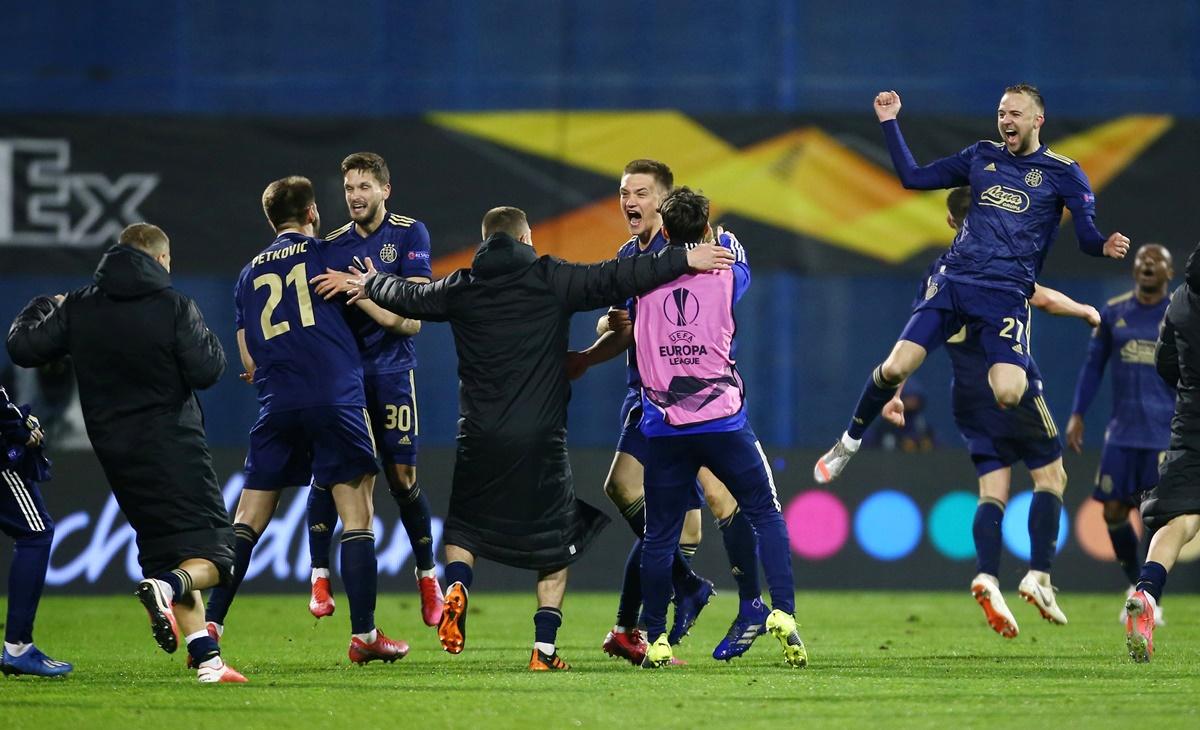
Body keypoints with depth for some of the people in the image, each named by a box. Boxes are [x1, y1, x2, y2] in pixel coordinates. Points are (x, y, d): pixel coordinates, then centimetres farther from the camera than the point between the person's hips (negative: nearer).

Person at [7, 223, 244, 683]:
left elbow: (23, 347, 6)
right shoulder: (173, 306, -9)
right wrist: (207, 340, 9)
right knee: (212, 555, -2)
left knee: (168, 551, 13)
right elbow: (206, 371, -12)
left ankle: (206, 659, 3)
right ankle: (166, 587, -35)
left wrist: (41, 309, 26)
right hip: (174, 448, -5)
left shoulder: (78, 308, 4)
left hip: (116, 451, 5)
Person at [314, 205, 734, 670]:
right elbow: (614, 280, -7)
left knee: (464, 527, 20)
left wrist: (367, 283, 44)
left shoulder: (461, 288, 7)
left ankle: (456, 587, -11)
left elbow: (407, 297, 23)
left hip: (479, 438, 2)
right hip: (541, 440, -2)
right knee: (555, 543, 9)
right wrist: (684, 261, -1)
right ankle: (545, 648, 2)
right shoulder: (551, 280, -2)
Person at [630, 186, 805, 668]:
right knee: (767, 516, 11)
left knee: (659, 535, 8)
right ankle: (783, 614, -4)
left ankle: (655, 642, 9)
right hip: (723, 423, -1)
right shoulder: (725, 276, -2)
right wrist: (722, 239, 40)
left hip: (663, 426, 1)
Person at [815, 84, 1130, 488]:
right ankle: (850, 442, 13)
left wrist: (1106, 246, -25)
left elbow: (1088, 236, -2)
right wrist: (889, 122, 15)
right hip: (952, 282, 3)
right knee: (895, 367, -10)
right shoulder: (982, 156, 13)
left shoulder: (1062, 173, 2)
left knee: (1008, 394, -24)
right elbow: (913, 177, 19)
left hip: (1006, 295, -3)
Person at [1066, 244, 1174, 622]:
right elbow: (1093, 365, 13)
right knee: (1114, 512, 2)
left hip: (1165, 432, -3)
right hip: (1122, 431, 3)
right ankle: (1135, 584, 23)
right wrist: (1077, 414, 5)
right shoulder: (1113, 313, 7)